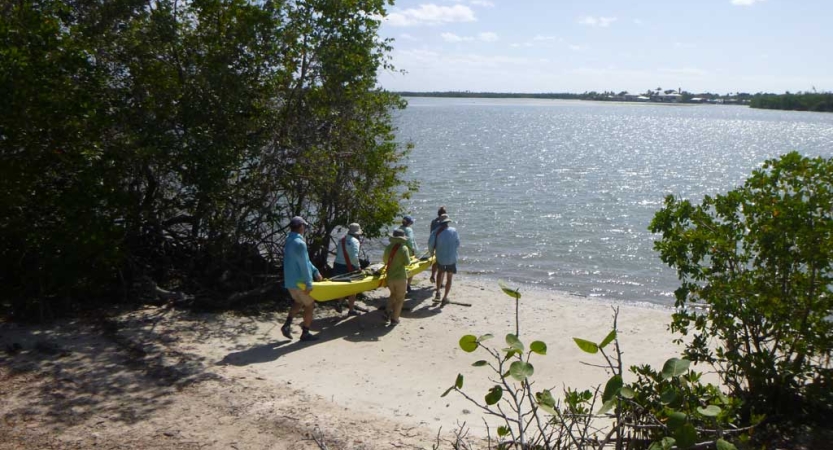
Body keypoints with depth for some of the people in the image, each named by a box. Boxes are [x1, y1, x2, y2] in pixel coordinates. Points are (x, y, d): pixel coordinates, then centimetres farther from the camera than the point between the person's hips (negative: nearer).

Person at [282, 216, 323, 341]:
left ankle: (287, 325, 13)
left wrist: (315, 271, 14)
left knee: (298, 302, 26)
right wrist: (309, 284, -18)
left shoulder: (289, 241, 9)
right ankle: (305, 333, 13)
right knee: (309, 305, 8)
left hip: (290, 281, 9)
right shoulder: (299, 243, -21)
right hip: (300, 282, -8)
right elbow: (304, 265, -23)